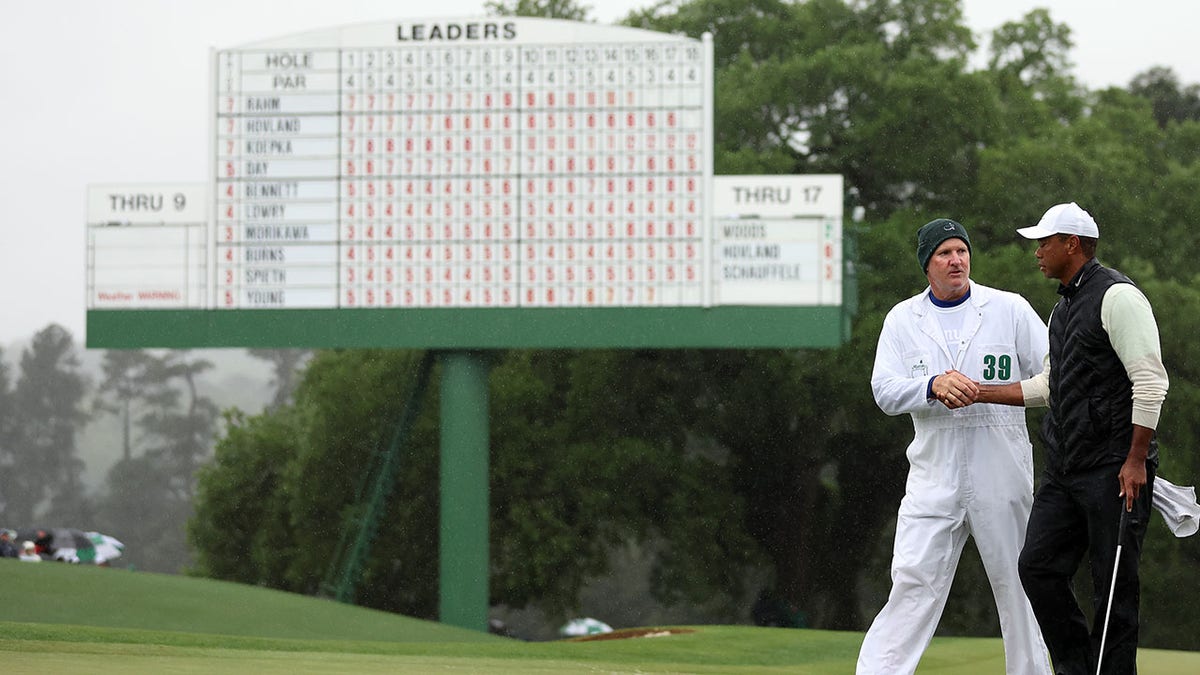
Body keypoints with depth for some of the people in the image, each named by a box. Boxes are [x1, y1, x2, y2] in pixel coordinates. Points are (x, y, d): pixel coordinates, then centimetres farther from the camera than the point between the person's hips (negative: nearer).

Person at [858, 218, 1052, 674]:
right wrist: (934, 386, -20)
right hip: (934, 477, 0)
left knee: (1016, 584, 5)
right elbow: (885, 391, -2)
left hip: (1001, 475, 0)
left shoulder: (1009, 309, 4)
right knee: (914, 582, -8)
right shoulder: (903, 319, 9)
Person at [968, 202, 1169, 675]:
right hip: (1065, 468, 9)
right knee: (1037, 565, 4)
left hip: (1114, 469, -9)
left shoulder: (1116, 296, -11)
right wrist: (981, 393, 20)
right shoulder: (1064, 307, 19)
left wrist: (1136, 460, -20)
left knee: (1115, 584, -5)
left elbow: (1150, 380, -16)